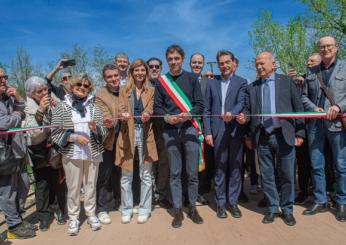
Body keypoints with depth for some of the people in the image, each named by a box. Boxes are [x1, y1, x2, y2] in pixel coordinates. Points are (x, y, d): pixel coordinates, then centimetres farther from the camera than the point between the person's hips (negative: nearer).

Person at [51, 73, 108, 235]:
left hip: (92, 153, 2)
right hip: (71, 154, -2)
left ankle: (91, 214, 29)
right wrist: (74, 137, -17)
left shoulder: (95, 108, 4)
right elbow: (55, 134, -5)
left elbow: (104, 133, 4)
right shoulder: (61, 108, -1)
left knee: (91, 186, 13)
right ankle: (73, 218, 22)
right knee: (73, 188, 6)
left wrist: (96, 128, -17)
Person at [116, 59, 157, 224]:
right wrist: (124, 115, -26)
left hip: (145, 133, 0)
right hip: (128, 133, 0)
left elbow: (149, 109, -4)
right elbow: (121, 109, -3)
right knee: (126, 174, 5)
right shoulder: (124, 90, 10)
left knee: (145, 174, 6)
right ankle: (126, 209, 20)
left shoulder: (150, 91, 10)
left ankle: (144, 209, 18)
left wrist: (146, 115, -28)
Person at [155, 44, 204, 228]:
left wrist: (188, 115, -16)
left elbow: (200, 104, 2)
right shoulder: (162, 81, 8)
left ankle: (192, 207, 21)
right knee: (175, 173, 6)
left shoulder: (192, 78, 6)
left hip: (189, 128, 0)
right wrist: (167, 117, -11)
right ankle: (177, 210, 17)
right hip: (170, 130, 1)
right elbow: (157, 106, 8)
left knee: (192, 172, 4)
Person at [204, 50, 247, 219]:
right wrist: (207, 132, 1)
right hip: (218, 131, 1)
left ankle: (233, 201, 19)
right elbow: (207, 110, 9)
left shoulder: (241, 82, 6)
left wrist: (232, 113, -31)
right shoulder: (212, 84, 13)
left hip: (236, 130, -1)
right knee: (220, 168, 5)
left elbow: (241, 102, -10)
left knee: (235, 167, 6)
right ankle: (221, 202, 16)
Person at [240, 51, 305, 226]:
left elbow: (298, 107, 3)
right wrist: (243, 117, -14)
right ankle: (272, 208, 24)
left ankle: (287, 210, 23)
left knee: (287, 175, 6)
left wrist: (300, 133, -1)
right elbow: (249, 110, 9)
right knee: (267, 176, 9)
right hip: (262, 137, 2)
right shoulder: (252, 87, 11)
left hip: (284, 136, -2)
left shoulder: (286, 81, 5)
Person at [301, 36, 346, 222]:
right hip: (315, 124, 3)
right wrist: (314, 109, -5)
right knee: (316, 165, 9)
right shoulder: (311, 71, 13)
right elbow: (304, 96, 12)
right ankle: (320, 201, 22)